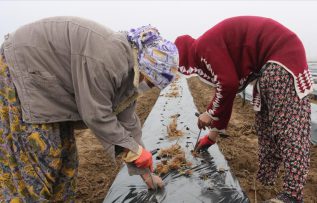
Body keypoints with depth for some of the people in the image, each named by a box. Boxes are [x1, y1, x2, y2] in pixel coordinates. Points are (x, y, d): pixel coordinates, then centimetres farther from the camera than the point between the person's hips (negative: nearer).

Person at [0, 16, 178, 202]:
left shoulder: (130, 70, -3)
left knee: (64, 150, 11)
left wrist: (143, 169, 9)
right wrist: (137, 151, -16)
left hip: (51, 82, 9)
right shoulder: (108, 58, -32)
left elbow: (128, 120, 3)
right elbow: (96, 116, -27)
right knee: (33, 152, -6)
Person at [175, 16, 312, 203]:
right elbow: (225, 90, 21)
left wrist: (211, 114, -3)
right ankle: (265, 179, 20)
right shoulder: (213, 48, 17)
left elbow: (229, 84, -20)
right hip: (269, 62, 10)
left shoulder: (204, 47, -13)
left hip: (283, 55, -10)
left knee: (289, 127, -11)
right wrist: (215, 131, 27)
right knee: (265, 125, 11)